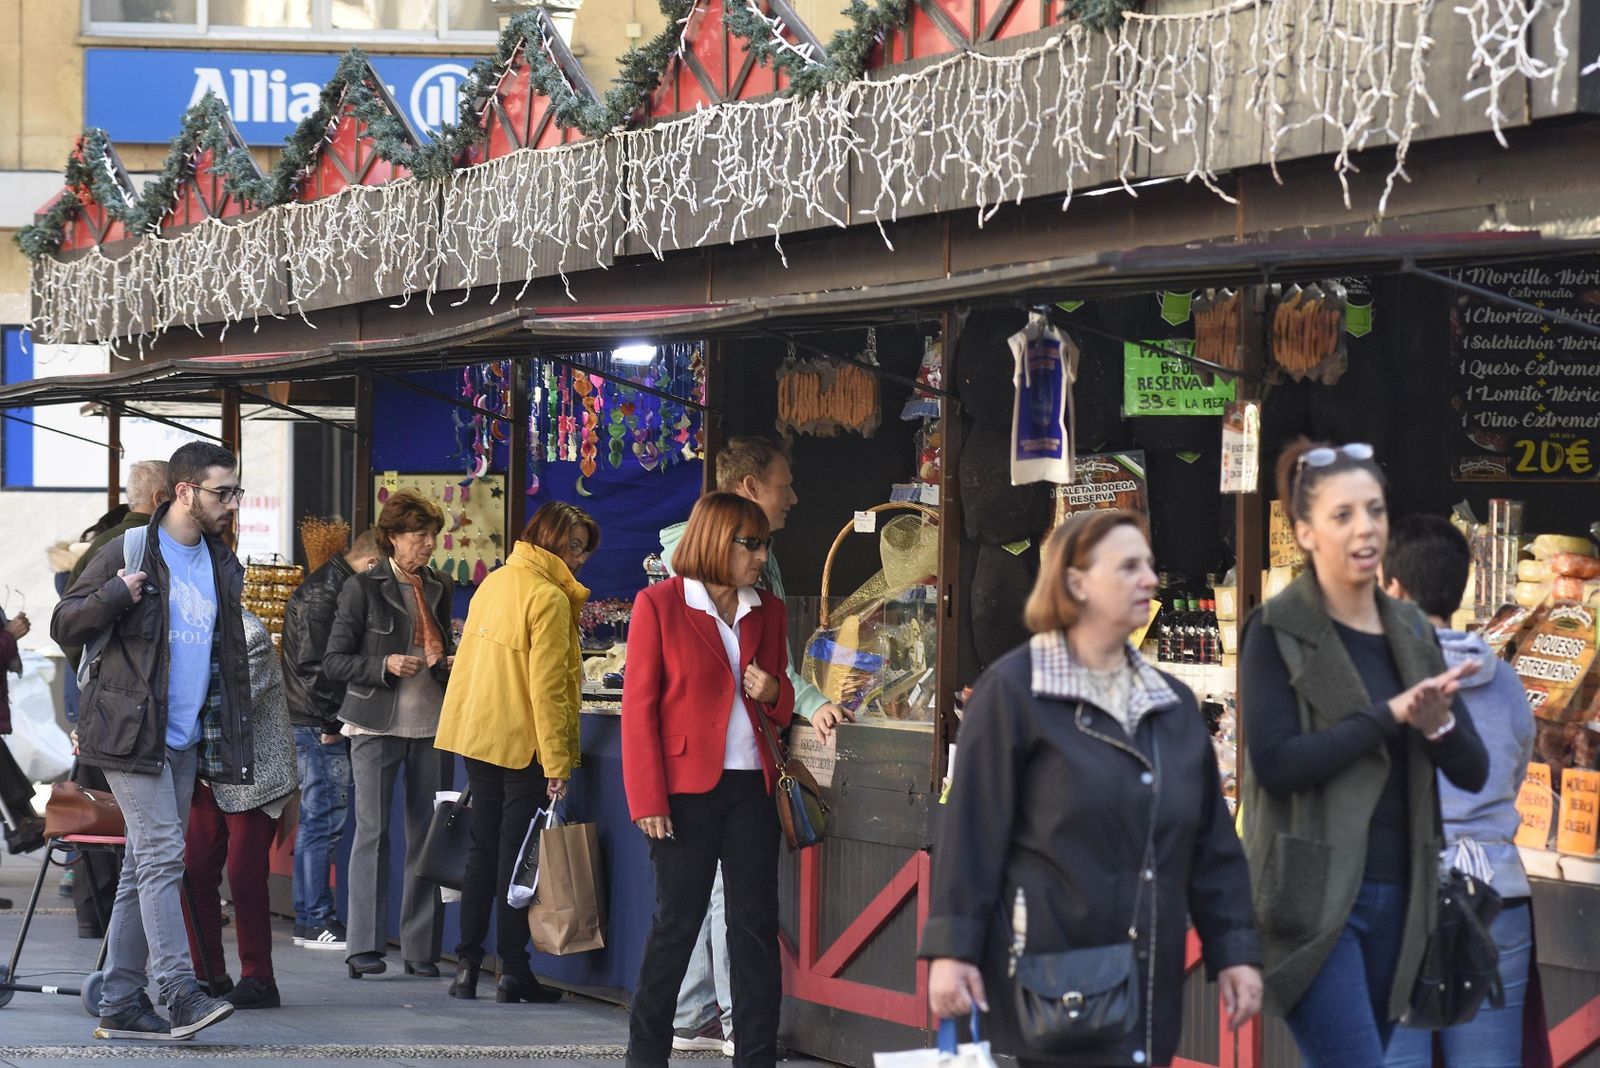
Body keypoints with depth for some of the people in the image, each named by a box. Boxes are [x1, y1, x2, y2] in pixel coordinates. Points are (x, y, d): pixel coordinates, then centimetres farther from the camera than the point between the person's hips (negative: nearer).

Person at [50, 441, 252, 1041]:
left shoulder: (222, 566, 14)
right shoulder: (129, 552, -6)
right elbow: (64, 627, -3)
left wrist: (237, 737, 18)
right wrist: (116, 595, -21)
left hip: (187, 742, 7)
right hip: (133, 735, -7)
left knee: (145, 868, 7)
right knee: (162, 856, -15)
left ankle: (120, 1005, 10)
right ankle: (180, 993, -20)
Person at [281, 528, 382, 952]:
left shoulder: (327, 587, 18)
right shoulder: (323, 595, -15)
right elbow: (315, 665, -20)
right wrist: (331, 722, -17)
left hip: (320, 726, 11)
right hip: (320, 726, -11)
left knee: (316, 822, 14)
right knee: (325, 821, -7)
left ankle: (309, 916, 20)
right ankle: (316, 920, -4)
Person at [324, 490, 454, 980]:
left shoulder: (439, 589, 13)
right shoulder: (364, 588, -1)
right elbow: (335, 661, -3)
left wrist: (447, 663, 4)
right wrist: (385, 666, -17)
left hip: (429, 725, 4)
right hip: (377, 725, -4)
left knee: (426, 832, 2)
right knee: (372, 833, -5)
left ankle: (421, 948, 7)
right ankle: (364, 946, -1)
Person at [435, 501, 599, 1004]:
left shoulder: (493, 584, 10)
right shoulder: (549, 598, -15)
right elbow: (547, 686, -19)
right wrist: (557, 761, -19)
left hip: (477, 734, 7)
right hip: (523, 743, -7)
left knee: (483, 849, 13)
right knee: (517, 853, -1)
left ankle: (467, 963, 13)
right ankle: (513, 970, 3)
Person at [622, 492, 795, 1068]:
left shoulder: (769, 612, 11)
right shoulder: (659, 605, -4)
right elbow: (639, 707, -6)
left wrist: (775, 693, -3)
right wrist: (648, 800, -12)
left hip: (752, 786, 5)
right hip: (688, 788, -5)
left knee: (756, 924, 4)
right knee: (677, 923, 2)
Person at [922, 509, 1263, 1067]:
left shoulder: (1173, 702, 15)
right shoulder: (1013, 690, -2)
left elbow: (1212, 840, 16)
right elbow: (971, 829, -6)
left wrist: (1233, 950, 9)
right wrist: (951, 950, -11)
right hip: (1047, 974, -5)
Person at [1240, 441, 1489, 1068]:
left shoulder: (1412, 633, 12)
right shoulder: (1278, 632, -5)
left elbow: (1472, 772, 9)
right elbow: (1275, 763, -17)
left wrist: (1437, 724, -13)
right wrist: (1391, 713, -19)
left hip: (1396, 896, 6)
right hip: (1314, 896, -6)